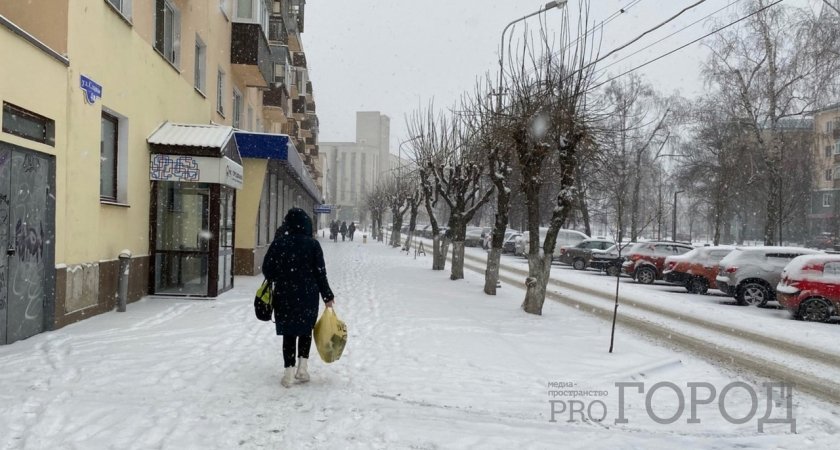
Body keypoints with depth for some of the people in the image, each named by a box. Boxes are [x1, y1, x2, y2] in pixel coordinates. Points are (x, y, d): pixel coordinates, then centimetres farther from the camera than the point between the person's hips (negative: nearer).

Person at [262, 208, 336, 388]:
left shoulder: (278, 243, -5)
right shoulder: (312, 244, -7)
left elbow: (267, 269, -2)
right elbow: (320, 273, -6)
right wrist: (327, 296, 3)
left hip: (284, 295, 0)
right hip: (308, 295, 0)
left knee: (289, 333, 9)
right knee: (306, 330, 17)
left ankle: (289, 373, 6)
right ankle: (302, 368, 13)